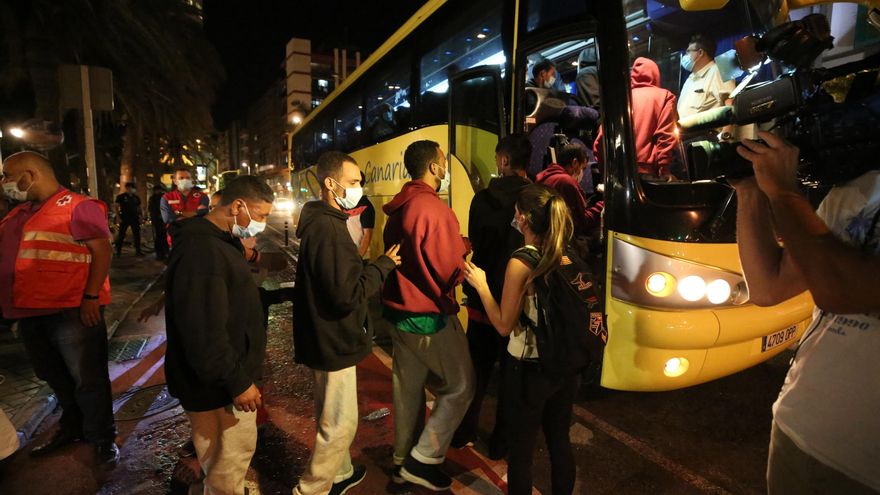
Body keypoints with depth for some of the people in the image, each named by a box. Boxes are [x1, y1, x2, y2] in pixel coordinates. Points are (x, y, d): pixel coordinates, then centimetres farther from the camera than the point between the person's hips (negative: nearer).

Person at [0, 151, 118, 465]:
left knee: (87, 379, 2)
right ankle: (72, 428, 39)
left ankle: (102, 438, 17)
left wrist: (91, 297, -22)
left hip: (72, 310, -8)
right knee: (55, 377, 21)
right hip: (31, 312, 9)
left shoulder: (76, 207, -11)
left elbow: (103, 250, -17)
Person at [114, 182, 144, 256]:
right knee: (121, 235, 1)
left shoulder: (136, 197, 11)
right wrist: (119, 217, -10)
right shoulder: (121, 197, -1)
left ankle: (138, 250, 9)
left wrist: (139, 217, 7)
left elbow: (139, 207, 18)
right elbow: (116, 207, -2)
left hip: (135, 218, 4)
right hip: (124, 219, -3)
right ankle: (118, 250, 11)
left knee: (137, 235, 4)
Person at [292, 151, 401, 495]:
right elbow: (347, 294, -28)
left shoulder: (321, 221, 10)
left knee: (333, 418, 25)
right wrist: (384, 264, -17)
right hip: (333, 340, -11)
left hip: (326, 336, 11)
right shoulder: (328, 228, -24)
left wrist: (374, 265, 6)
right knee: (340, 425, 4)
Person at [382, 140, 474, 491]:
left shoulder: (397, 209, 7)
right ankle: (423, 460, 13)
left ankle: (403, 460, 33)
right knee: (460, 384, 8)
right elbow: (451, 273, -20)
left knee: (407, 386, 18)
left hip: (399, 311, 9)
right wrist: (462, 251, -1)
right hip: (429, 317, -9)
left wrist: (453, 248, 13)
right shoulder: (435, 209, -20)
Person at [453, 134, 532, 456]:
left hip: (482, 299, 2)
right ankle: (501, 441, 26)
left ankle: (464, 431, 32)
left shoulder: (482, 199, -7)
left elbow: (475, 243, 3)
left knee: (477, 369, 19)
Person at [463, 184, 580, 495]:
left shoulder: (521, 262, -21)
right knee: (560, 442, 24)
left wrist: (480, 285, -7)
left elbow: (504, 325, -16)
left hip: (529, 369, -6)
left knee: (521, 449, 15)